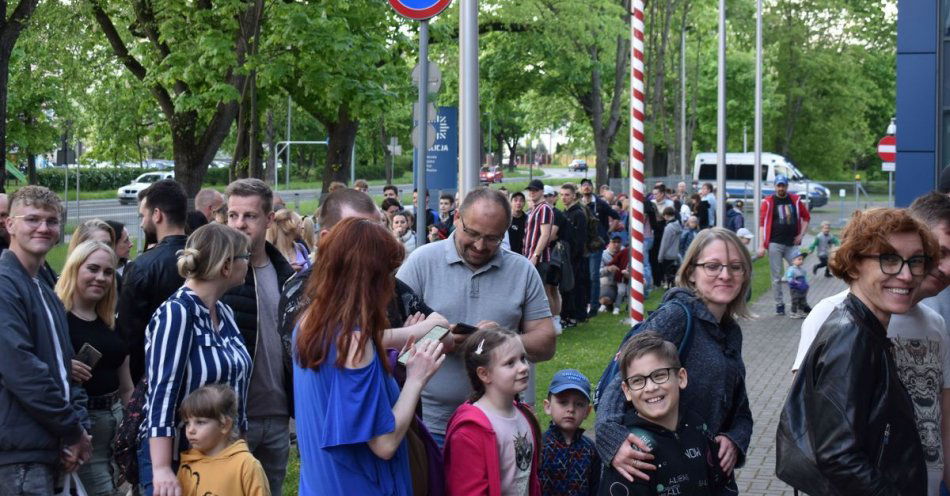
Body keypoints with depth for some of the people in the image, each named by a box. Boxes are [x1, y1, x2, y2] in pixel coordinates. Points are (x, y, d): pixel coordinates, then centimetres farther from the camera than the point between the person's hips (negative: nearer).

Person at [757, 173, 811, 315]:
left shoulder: (796, 200, 8)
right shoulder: (768, 202, 0)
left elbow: (806, 217, 19)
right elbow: (762, 223, -2)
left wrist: (801, 235, 7)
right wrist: (762, 245, -8)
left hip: (792, 244, 2)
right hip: (775, 244, -2)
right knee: (777, 277, 2)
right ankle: (779, 304, 11)